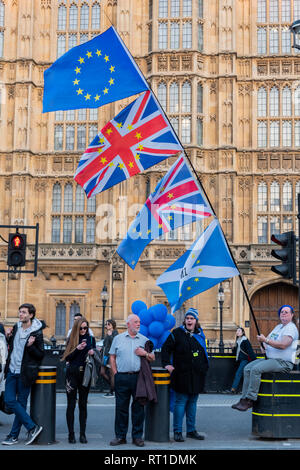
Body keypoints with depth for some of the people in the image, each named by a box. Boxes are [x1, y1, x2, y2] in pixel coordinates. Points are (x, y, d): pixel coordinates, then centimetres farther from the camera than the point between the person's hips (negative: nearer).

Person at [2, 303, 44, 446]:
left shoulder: (36, 333, -10)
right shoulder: (16, 327, 8)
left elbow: (40, 355, -8)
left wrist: (31, 346, -25)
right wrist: (8, 337, 2)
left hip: (24, 373, -6)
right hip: (12, 370, 6)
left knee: (21, 403, 1)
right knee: (9, 401, -1)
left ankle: (14, 435, 12)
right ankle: (32, 427, 8)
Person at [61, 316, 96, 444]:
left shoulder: (91, 339, 8)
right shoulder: (72, 340, 3)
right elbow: (67, 358, -2)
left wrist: (92, 353, -7)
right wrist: (77, 349, -16)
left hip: (85, 374, 1)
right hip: (72, 373, -1)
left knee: (83, 404, 5)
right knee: (71, 404, 0)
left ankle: (82, 434, 9)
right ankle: (71, 434, 5)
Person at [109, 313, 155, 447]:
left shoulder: (144, 339, 10)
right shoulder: (118, 338, 10)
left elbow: (152, 358, 13)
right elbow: (112, 357, 10)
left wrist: (145, 353, -7)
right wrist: (115, 373, 2)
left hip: (139, 377, 1)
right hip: (122, 377, 0)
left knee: (138, 407, 3)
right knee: (121, 407, 3)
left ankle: (137, 436, 12)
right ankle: (120, 436, 12)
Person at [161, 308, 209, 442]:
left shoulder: (200, 335, 12)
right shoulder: (177, 333, -3)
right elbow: (166, 348, -1)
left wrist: (204, 368, 15)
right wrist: (167, 364, -10)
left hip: (197, 376, 5)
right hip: (182, 375, -5)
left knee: (192, 402, 11)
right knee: (181, 402, -3)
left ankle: (191, 430, 20)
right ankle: (177, 431, 3)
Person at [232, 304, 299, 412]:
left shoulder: (291, 328, -8)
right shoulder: (278, 327, 22)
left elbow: (283, 345, -22)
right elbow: (268, 338, 30)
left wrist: (266, 340, -21)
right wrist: (262, 344, 6)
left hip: (283, 362, -9)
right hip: (270, 359, 9)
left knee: (256, 369, -28)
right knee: (247, 368, -6)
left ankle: (250, 400, -24)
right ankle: (244, 398, -10)